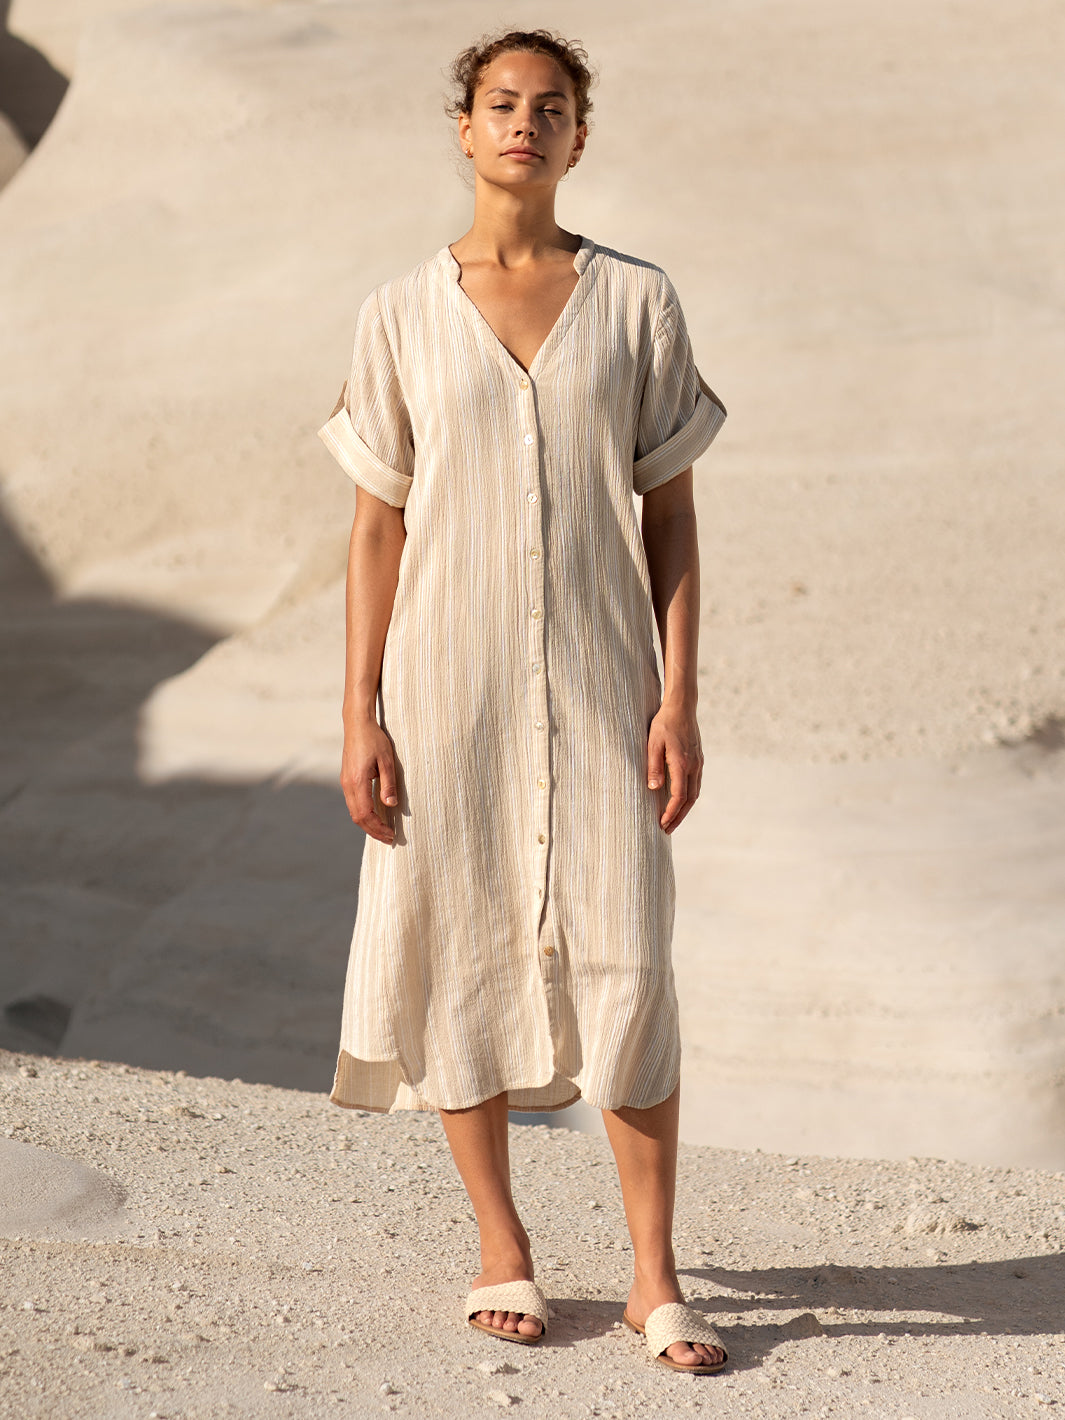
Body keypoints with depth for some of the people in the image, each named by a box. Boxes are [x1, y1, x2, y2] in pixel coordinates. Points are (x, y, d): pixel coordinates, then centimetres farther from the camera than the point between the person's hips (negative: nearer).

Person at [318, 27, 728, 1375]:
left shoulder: (637, 302, 3)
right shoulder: (401, 313, 3)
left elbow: (670, 514, 4)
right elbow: (379, 525, 5)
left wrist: (679, 695, -4)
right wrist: (361, 716, -1)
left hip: (599, 681, 0)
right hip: (449, 684, 1)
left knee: (626, 967, -5)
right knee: (458, 959, 5)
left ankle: (655, 1273, 7)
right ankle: (501, 1247, 22)